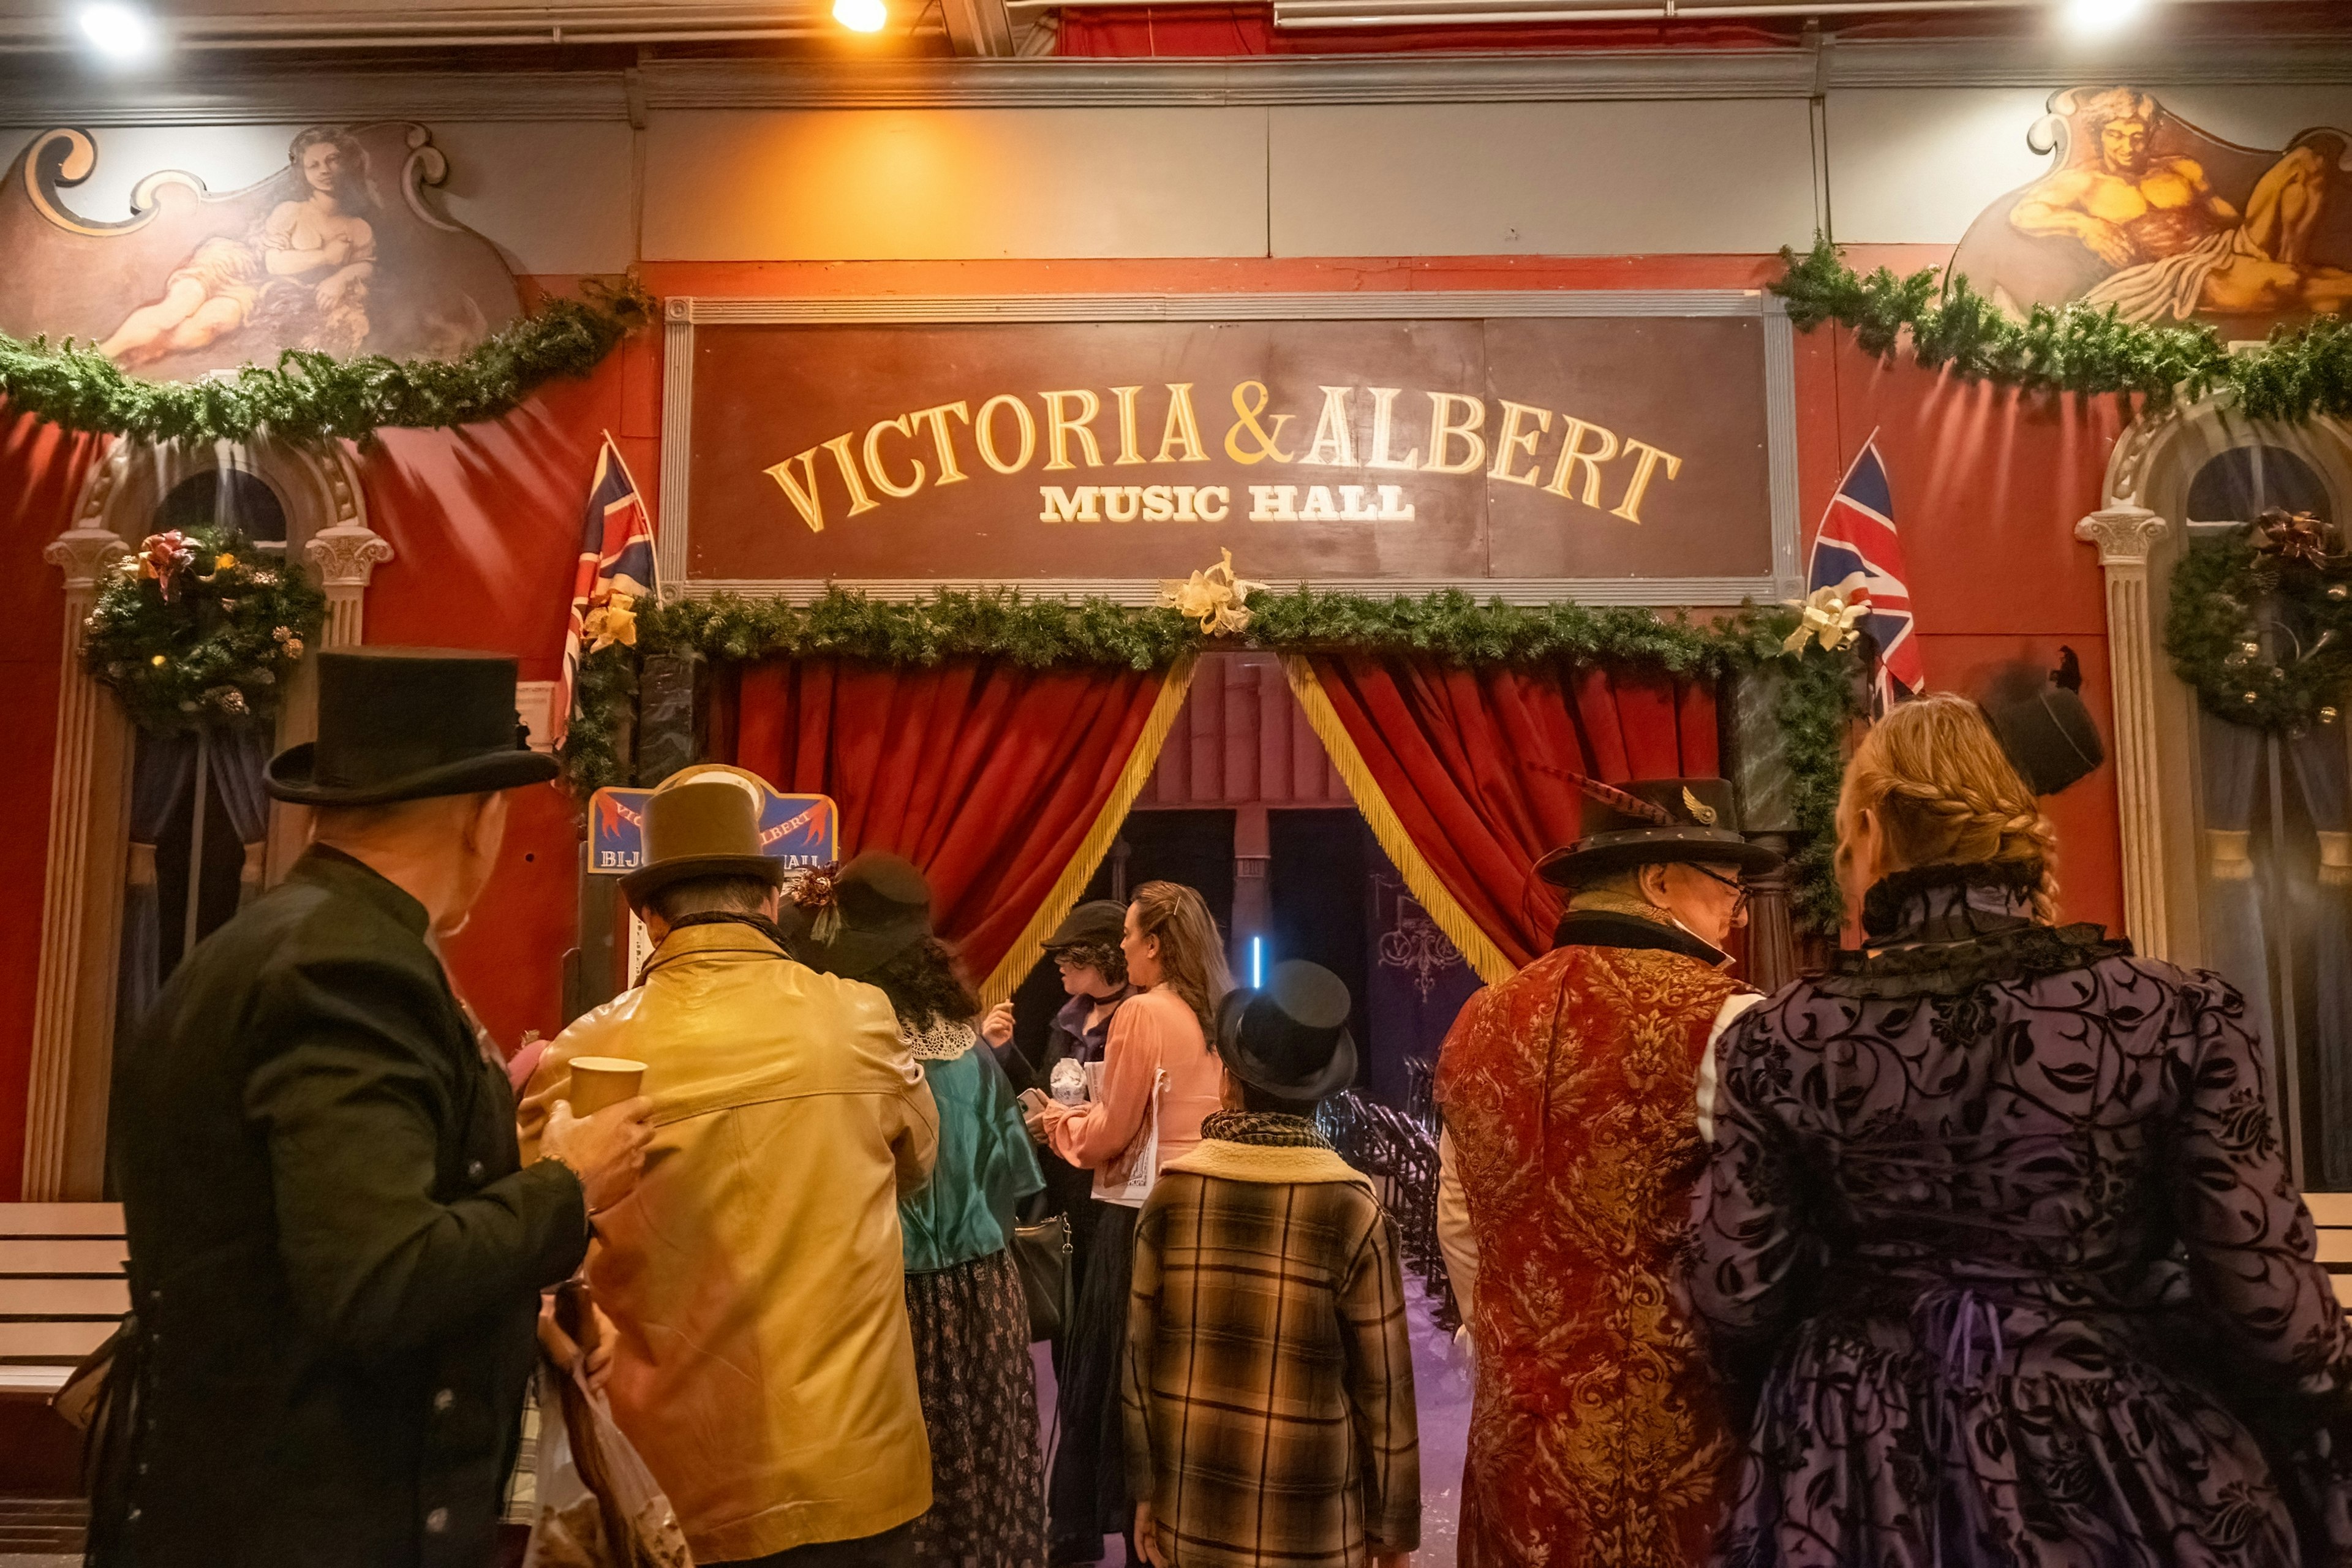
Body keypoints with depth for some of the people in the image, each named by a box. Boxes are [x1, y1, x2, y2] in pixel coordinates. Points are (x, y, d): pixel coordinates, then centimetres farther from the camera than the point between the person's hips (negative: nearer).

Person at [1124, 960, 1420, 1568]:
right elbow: (1383, 1384, -8)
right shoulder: (1352, 1209, -15)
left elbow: (1140, 1358, -1)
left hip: (1192, 1512, 2)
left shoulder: (1171, 1194, -8)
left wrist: (1144, 1491, 11)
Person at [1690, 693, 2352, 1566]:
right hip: (2124, 1469, 0)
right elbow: (2267, 1297, -9)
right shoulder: (2179, 1016, -10)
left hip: (1867, 1479, 0)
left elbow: (1737, 1300, -6)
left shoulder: (1780, 1039, -9)